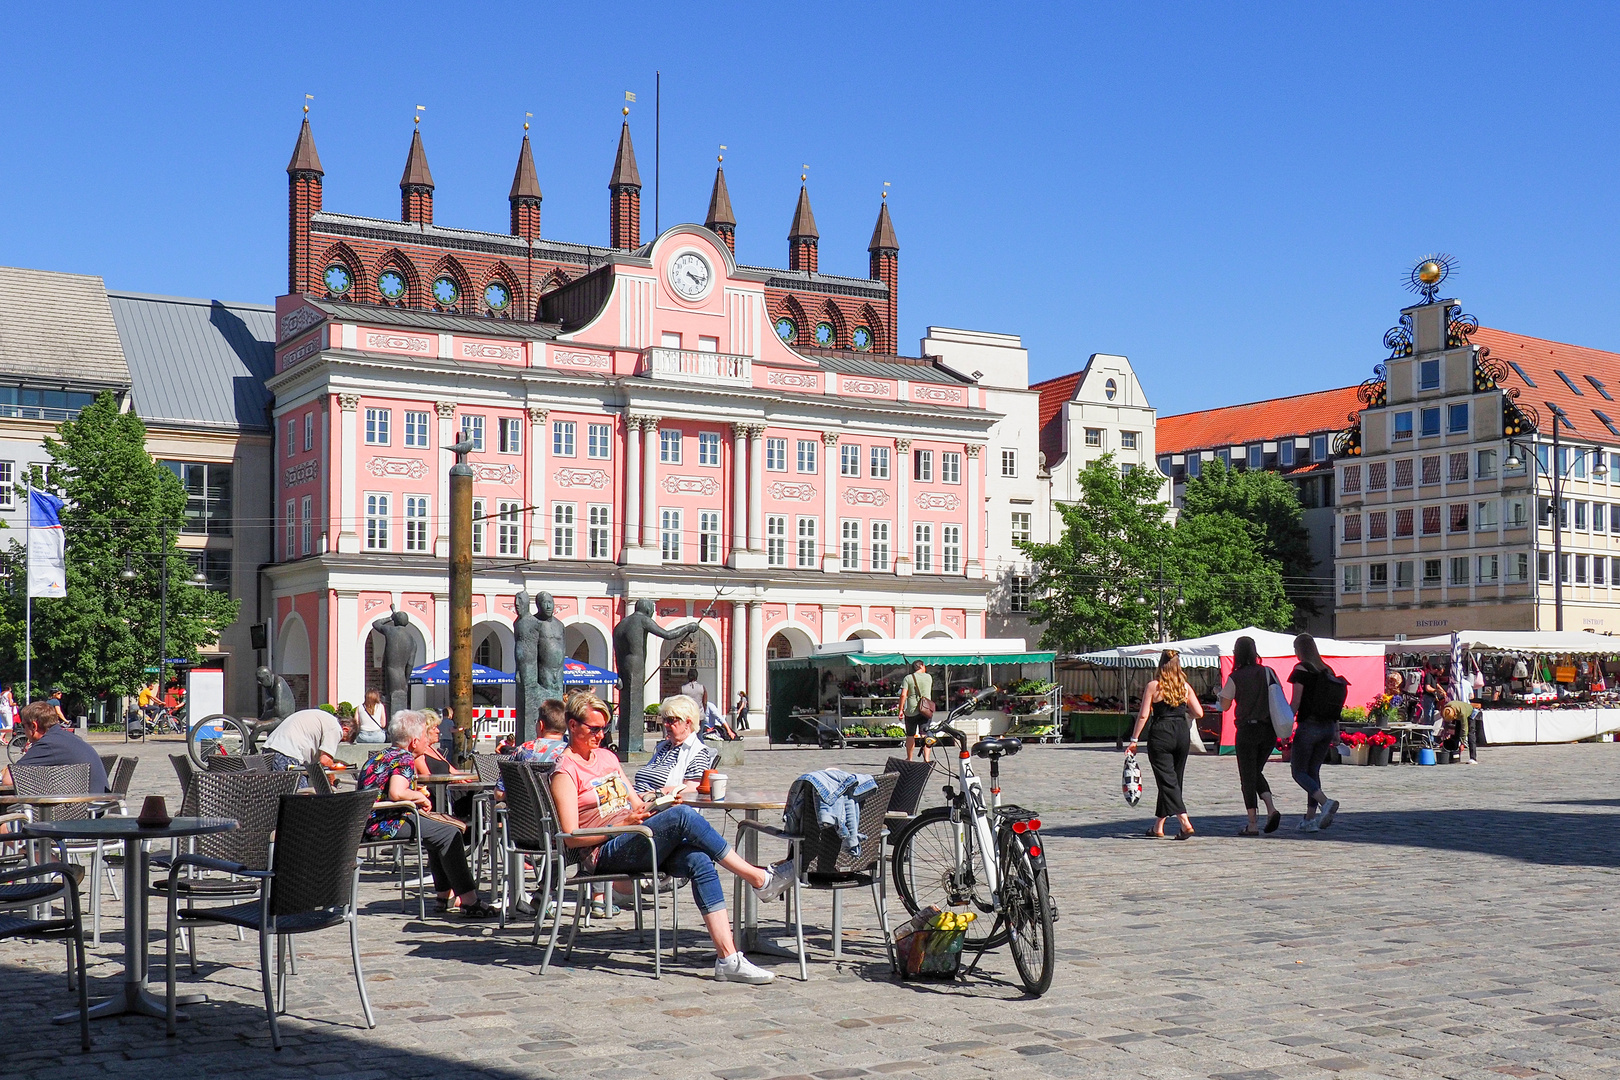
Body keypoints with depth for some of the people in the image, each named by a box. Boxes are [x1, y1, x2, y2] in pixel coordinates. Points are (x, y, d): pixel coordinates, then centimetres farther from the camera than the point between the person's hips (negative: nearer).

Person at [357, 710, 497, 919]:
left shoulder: (384, 755, 17)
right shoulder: (404, 758, -13)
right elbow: (396, 794, -29)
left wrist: (416, 796, 16)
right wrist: (420, 796, -10)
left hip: (369, 821, 10)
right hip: (384, 823, -10)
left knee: (438, 833, 23)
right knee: (449, 834, -12)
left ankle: (446, 895, 23)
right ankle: (469, 902, -16)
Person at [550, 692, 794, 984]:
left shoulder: (607, 756, 23)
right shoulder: (565, 771, 0)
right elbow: (572, 837, -9)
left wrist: (646, 809, 1)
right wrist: (622, 824, -16)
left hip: (638, 844, 7)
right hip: (605, 853, -7)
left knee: (698, 859, -23)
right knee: (682, 815, -29)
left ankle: (728, 958, -31)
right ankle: (759, 878, -23)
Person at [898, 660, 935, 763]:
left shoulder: (908, 678, 0)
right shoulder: (928, 677, 6)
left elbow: (903, 695, -8)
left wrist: (901, 710, -4)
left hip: (911, 710, -1)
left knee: (910, 735, 10)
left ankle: (909, 758, 19)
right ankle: (926, 758, -11)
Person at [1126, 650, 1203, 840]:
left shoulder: (1153, 686, -4)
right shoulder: (1185, 687, 5)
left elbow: (1143, 715, -7)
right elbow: (1199, 713, 3)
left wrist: (1134, 739, -1)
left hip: (1161, 733, -4)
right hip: (1182, 733, 4)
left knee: (1167, 781, -2)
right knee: (1174, 779, 14)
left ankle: (1185, 823, -17)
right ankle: (1158, 827, 21)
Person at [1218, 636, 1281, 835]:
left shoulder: (1235, 678, -8)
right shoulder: (1267, 672, 3)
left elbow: (1224, 706, -2)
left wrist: (1219, 693, 17)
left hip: (1247, 729, -4)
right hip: (1269, 729, 4)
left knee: (1248, 776, 4)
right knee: (1256, 772, 20)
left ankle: (1252, 824, 2)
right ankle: (1271, 809, -1)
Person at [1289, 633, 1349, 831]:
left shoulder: (1301, 669, -8)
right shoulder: (1327, 670, 11)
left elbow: (1296, 702, -13)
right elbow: (1335, 704, 12)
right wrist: (1336, 732, 16)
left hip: (1308, 726, -7)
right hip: (1328, 727, 7)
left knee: (1299, 772, 2)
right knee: (1313, 771, 13)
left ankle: (1326, 802, -20)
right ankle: (1309, 819, 10)